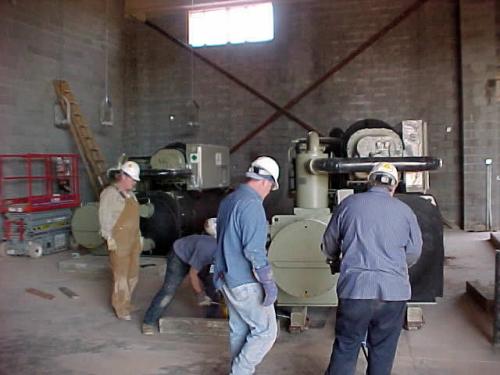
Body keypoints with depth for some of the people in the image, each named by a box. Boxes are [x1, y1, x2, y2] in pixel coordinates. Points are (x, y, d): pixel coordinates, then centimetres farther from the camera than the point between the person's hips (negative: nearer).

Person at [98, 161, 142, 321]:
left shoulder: (130, 193, 15)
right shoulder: (110, 192, -10)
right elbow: (105, 217, -14)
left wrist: (139, 235, 16)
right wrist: (109, 238, -18)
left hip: (133, 238, 8)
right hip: (119, 239, -8)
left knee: (133, 274, 14)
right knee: (121, 274, -3)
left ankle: (125, 302, 29)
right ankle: (121, 308, 6)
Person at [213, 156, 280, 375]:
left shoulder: (228, 200, 11)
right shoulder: (252, 204, -20)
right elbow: (254, 250, -24)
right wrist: (269, 283, -19)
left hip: (228, 279, 10)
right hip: (246, 283, -9)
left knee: (239, 331, 18)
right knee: (266, 331, 1)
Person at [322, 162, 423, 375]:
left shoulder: (349, 204, 2)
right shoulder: (405, 211, 2)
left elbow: (329, 243, 11)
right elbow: (414, 253, 9)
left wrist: (334, 259, 33)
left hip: (355, 288, 0)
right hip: (394, 291, 1)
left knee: (345, 347, 9)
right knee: (383, 350, 14)